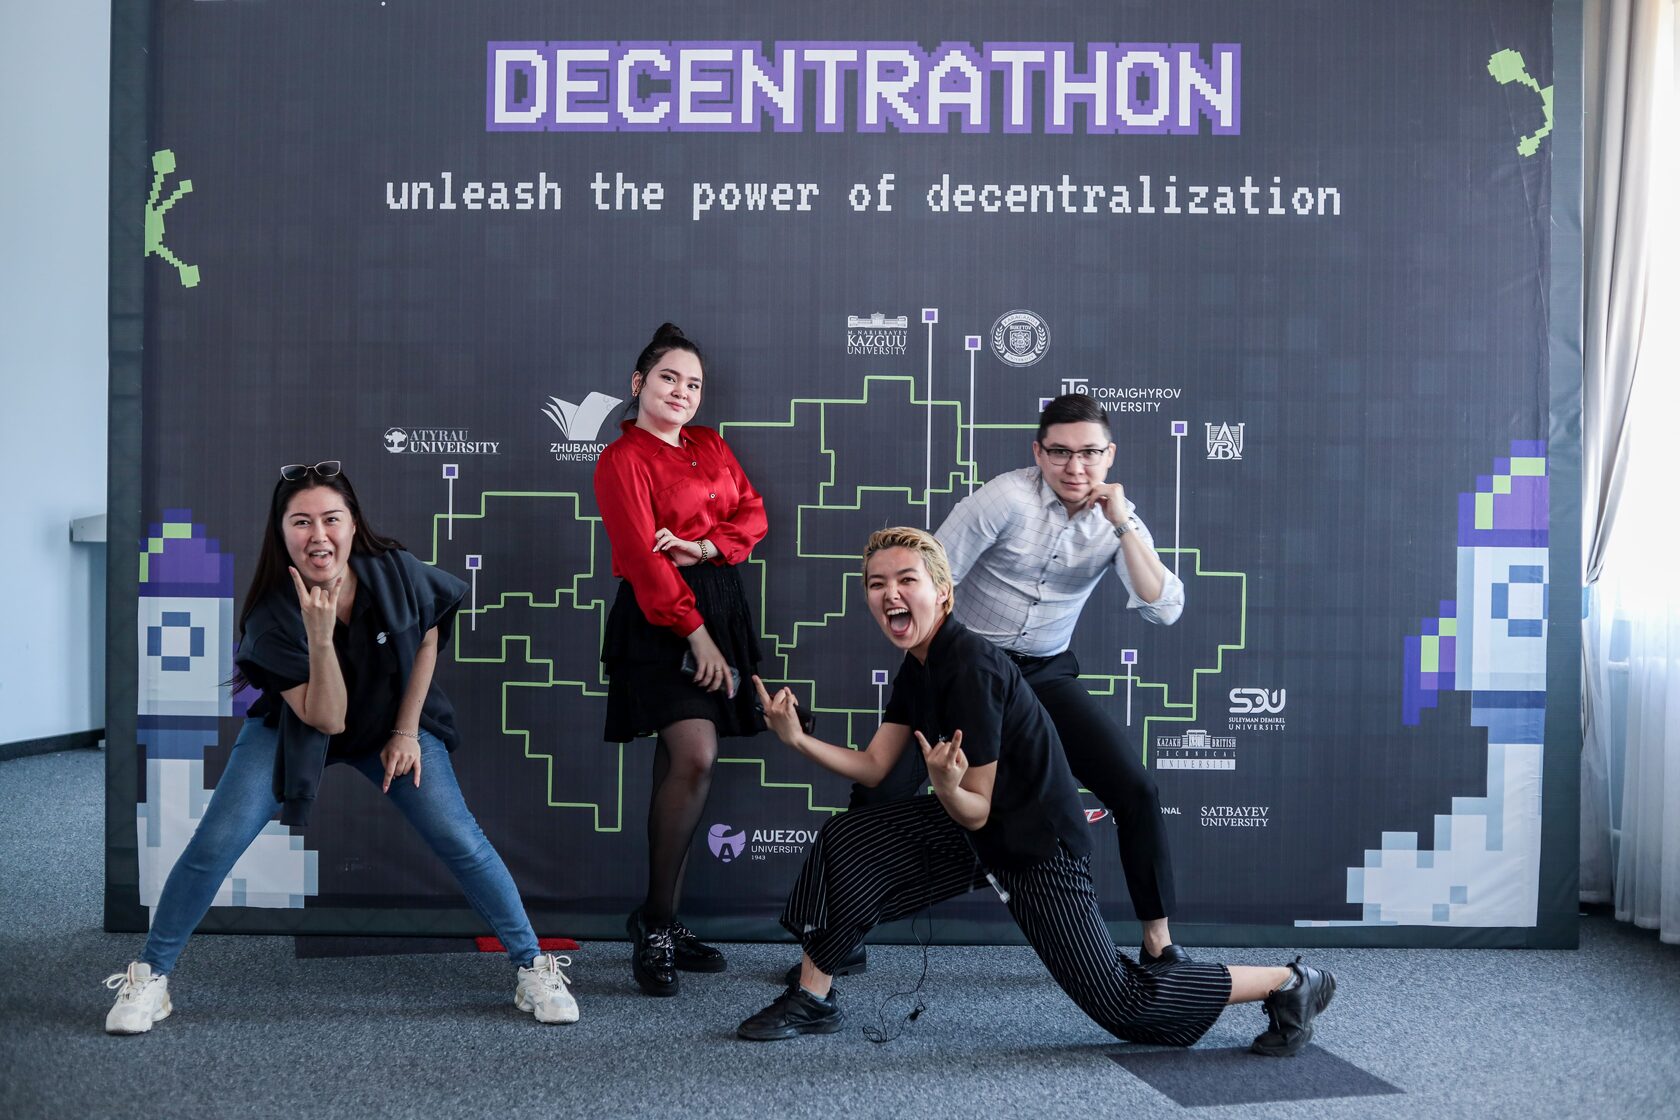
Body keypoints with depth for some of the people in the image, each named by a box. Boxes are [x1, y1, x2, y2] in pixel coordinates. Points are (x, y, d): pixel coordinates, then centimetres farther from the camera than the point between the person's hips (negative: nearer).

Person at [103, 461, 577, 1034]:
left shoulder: (396, 573, -25)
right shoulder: (273, 614, -28)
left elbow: (427, 641, -4)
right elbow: (325, 718, -29)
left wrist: (407, 731, -5)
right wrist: (320, 635, -42)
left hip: (392, 721, 1)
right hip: (292, 726, 0)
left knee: (460, 839, -11)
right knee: (216, 843, -11)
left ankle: (533, 966, 4)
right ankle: (150, 976, 11)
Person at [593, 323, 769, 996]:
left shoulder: (710, 447, 19)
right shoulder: (623, 459, -3)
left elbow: (752, 512, 11)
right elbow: (642, 555, -11)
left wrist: (706, 545, -10)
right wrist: (694, 632, -16)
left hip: (719, 607, 7)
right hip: (660, 618, -6)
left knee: (679, 765, 7)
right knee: (695, 759, -19)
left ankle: (661, 919, 15)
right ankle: (655, 927, -7)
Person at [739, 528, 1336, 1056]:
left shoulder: (971, 669, -26)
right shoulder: (918, 666, 2)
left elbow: (975, 812, -22)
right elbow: (873, 766, 3)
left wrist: (945, 784, -43)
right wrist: (797, 738, -8)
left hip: (1037, 846, -8)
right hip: (973, 829, 9)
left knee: (1121, 1001, -4)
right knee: (844, 844, -1)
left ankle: (1289, 982, 11)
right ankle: (812, 999, 12)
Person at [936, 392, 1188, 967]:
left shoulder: (1119, 519, -5)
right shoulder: (1007, 499, -17)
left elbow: (1164, 610, -18)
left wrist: (1123, 525, -24)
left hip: (1047, 673, 3)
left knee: (1136, 791, -7)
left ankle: (1158, 944, 8)